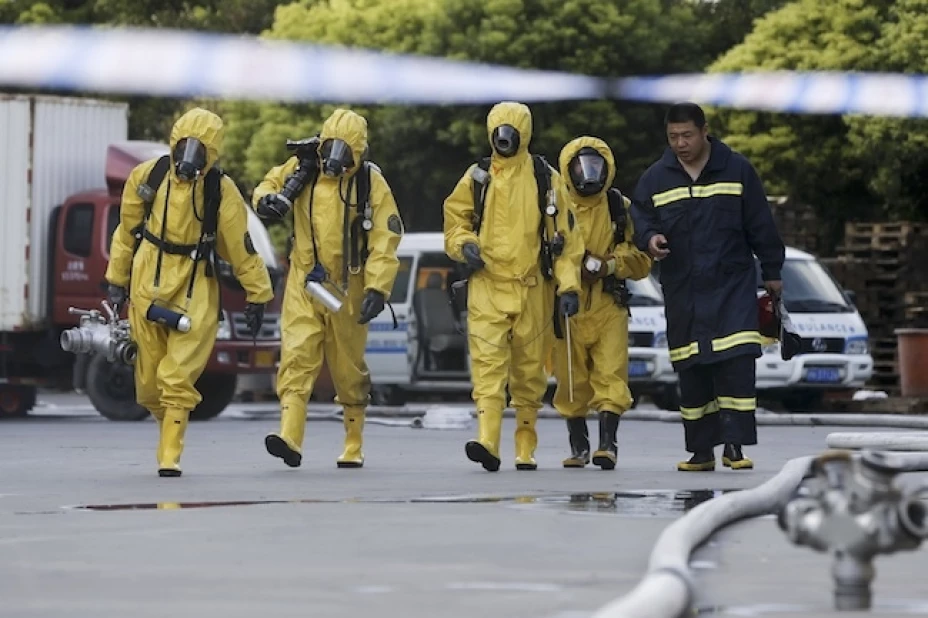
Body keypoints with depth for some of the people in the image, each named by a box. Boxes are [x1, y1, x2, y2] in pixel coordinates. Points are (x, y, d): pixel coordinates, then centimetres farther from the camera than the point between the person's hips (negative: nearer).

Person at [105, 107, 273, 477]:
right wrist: (116, 280, 14)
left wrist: (257, 294, 1)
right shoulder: (147, 177, 0)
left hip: (195, 293, -3)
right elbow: (127, 230, 11)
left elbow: (240, 246, -2)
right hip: (148, 285, 3)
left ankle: (170, 456, -5)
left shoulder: (222, 192, -8)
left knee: (178, 377, -10)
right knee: (149, 377, 7)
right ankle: (168, 422, 35)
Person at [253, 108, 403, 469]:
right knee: (296, 358, -15)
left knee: (348, 369, 10)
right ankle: (289, 438, -25)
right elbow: (271, 183, 17)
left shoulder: (370, 183, -7)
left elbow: (385, 240, -9)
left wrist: (377, 289, -17)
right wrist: (266, 200, -9)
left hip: (346, 289, -1)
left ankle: (354, 447, 24)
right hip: (304, 283, 1)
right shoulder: (302, 169, 0)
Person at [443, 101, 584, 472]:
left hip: (532, 289, 0)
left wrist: (568, 286, -3)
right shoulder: (476, 178, 7)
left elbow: (565, 236, 4)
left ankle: (526, 449, 18)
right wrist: (464, 245, -6)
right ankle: (487, 443, -23)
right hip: (487, 287, 0)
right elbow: (455, 219, 16)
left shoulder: (546, 180, 4)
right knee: (487, 363, -14)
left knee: (529, 371, 7)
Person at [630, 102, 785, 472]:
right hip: (682, 292, 2)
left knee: (737, 365, -14)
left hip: (733, 286, -2)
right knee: (691, 372, 4)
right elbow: (639, 217, 7)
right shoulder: (656, 178, 7)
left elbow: (761, 225, 6)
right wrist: (649, 238, -16)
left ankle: (734, 444, -11)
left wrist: (772, 272, 7)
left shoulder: (736, 170, 2)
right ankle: (701, 451, 11)